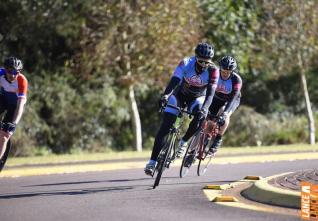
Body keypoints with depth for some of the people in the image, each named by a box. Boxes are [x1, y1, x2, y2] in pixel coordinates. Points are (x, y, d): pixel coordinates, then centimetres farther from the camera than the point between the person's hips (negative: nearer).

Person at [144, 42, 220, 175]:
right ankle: (152, 162, -14)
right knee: (164, 128, -14)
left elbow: (210, 94, -33)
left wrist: (203, 109, -51)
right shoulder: (186, 64, -27)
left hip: (197, 98, 1)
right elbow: (174, 81, -38)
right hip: (180, 94, 0)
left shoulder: (213, 71, -26)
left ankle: (183, 142, -6)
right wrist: (165, 96, -57)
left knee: (200, 117, -32)